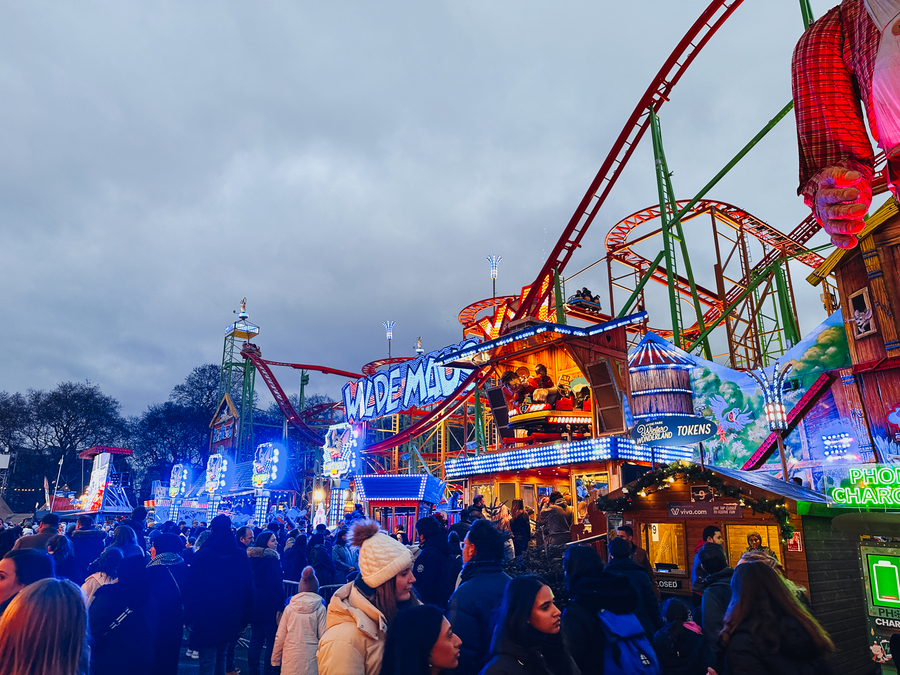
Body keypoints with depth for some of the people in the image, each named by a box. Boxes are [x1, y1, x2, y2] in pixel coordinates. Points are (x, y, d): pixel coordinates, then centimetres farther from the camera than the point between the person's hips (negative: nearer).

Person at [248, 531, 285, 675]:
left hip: (254, 605, 8)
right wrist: (280, 607, -17)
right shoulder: (271, 560, -17)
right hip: (269, 607, -8)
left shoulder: (252, 559, 7)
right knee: (271, 640, 3)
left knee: (255, 640, 15)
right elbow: (276, 586, -20)